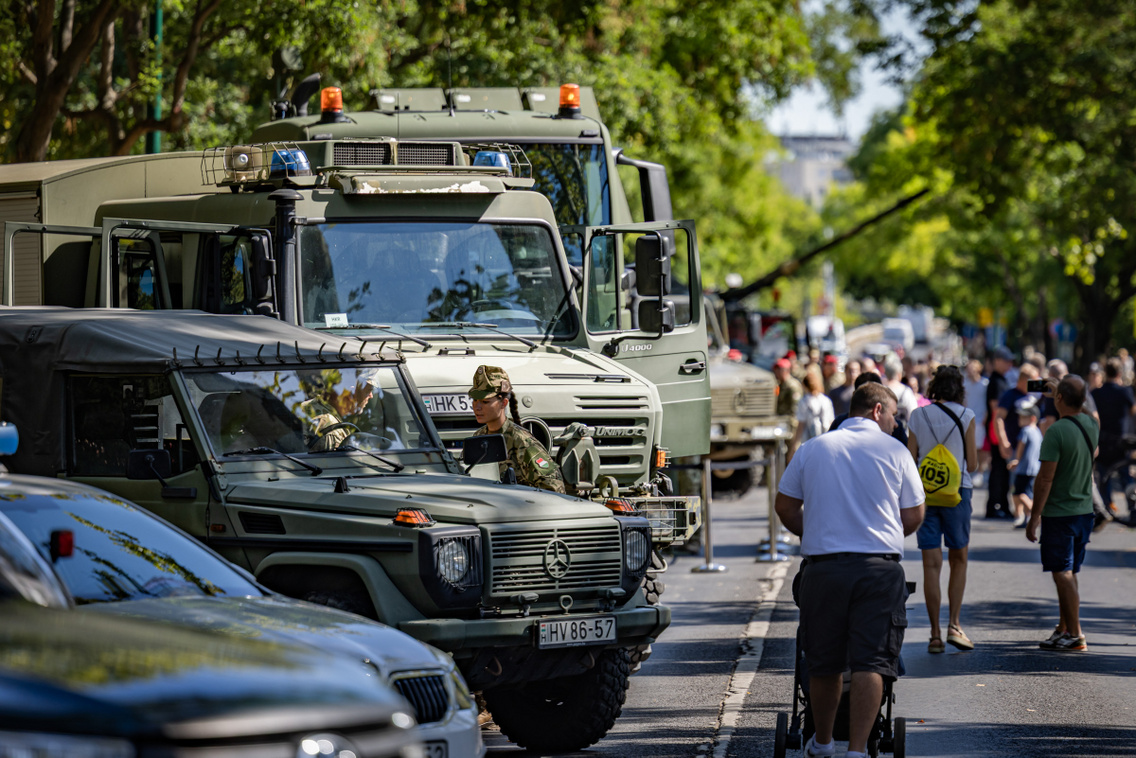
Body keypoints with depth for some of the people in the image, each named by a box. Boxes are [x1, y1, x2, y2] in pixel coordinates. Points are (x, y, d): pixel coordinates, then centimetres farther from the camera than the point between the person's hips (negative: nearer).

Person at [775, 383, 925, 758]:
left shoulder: (813, 448, 8)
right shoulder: (894, 451, 3)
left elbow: (785, 506, 12)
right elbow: (913, 516, 7)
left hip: (823, 567, 3)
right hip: (879, 568, -2)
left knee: (824, 663, 15)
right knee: (870, 663, -4)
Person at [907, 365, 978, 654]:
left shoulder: (918, 416, 0)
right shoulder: (966, 416, -4)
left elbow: (911, 460, 1)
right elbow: (972, 464, -1)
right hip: (957, 490, -1)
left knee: (931, 564, 2)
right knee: (959, 560, 13)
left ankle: (935, 633, 1)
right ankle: (954, 624, 2)